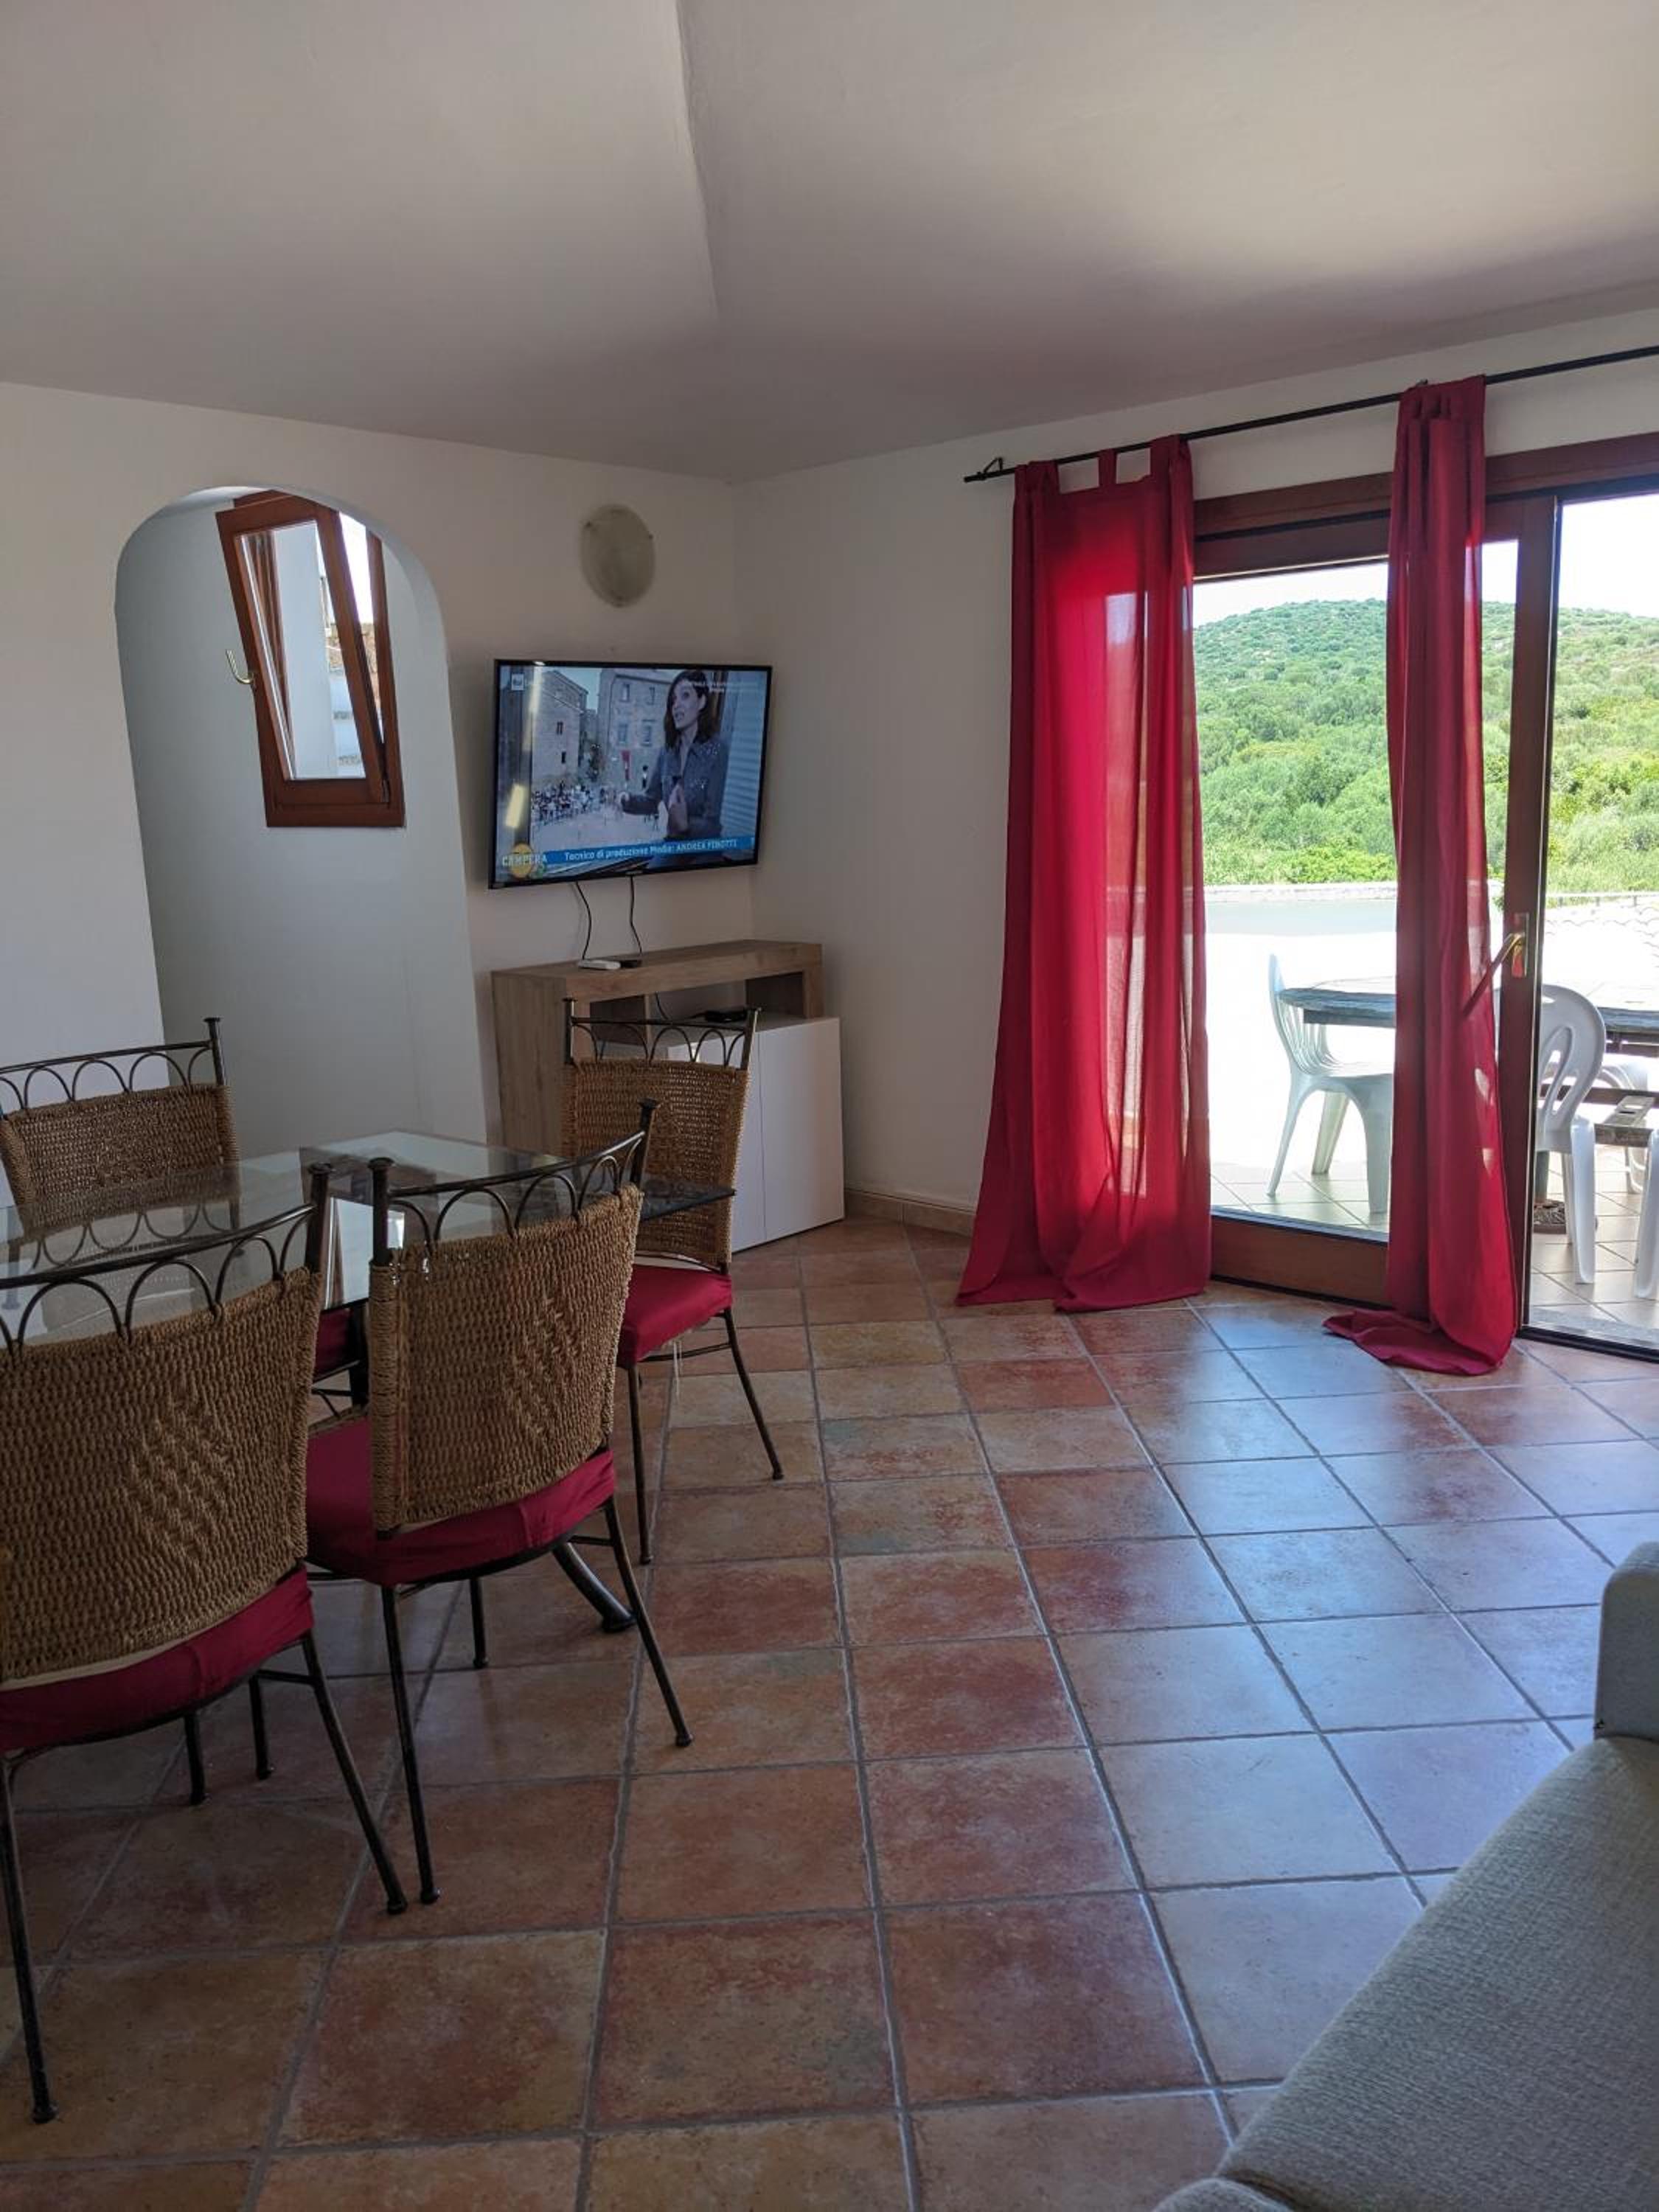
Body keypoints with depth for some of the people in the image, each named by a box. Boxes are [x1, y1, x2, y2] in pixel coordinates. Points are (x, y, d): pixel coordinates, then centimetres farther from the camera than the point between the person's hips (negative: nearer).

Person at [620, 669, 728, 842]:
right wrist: (628, 800, -5)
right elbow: (651, 799, 14)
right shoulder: (669, 749, 6)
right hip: (671, 845, 4)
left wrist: (685, 825, -32)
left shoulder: (718, 750, -12)